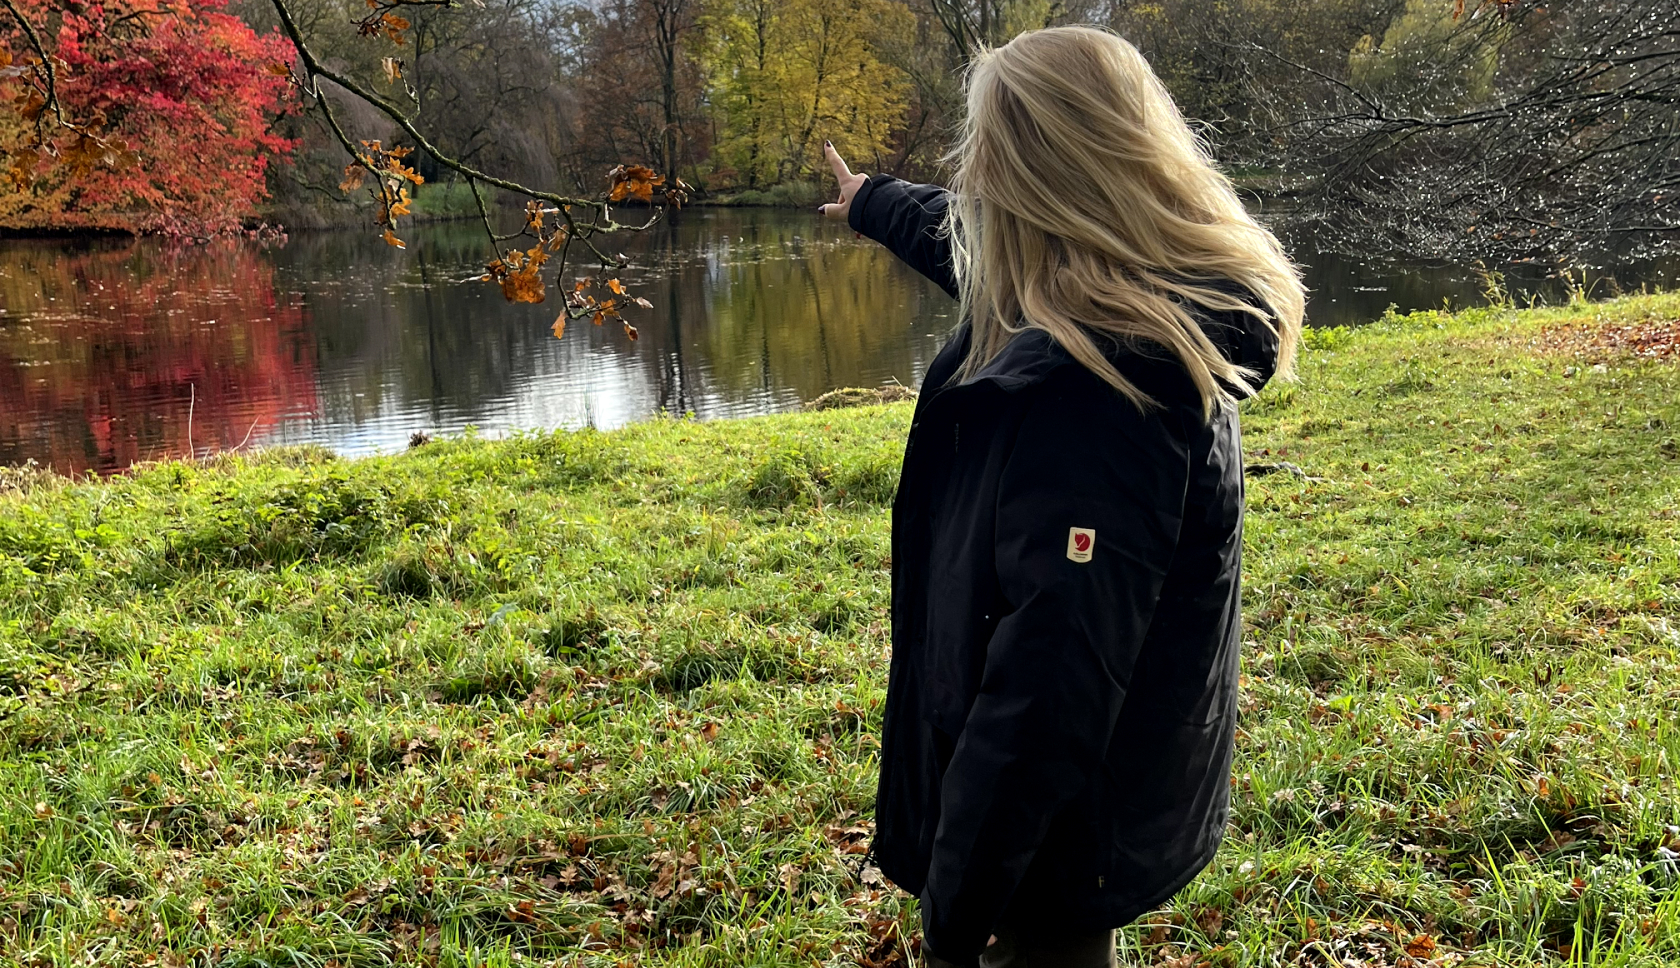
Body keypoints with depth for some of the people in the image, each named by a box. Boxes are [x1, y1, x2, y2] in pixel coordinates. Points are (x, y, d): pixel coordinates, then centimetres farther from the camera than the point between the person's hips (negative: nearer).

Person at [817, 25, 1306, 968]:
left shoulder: (1091, 391, -32)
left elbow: (1052, 672, -34)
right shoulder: (1156, 311, -2)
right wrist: (874, 201, 39)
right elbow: (969, 244, 20)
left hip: (1061, 835, -9)